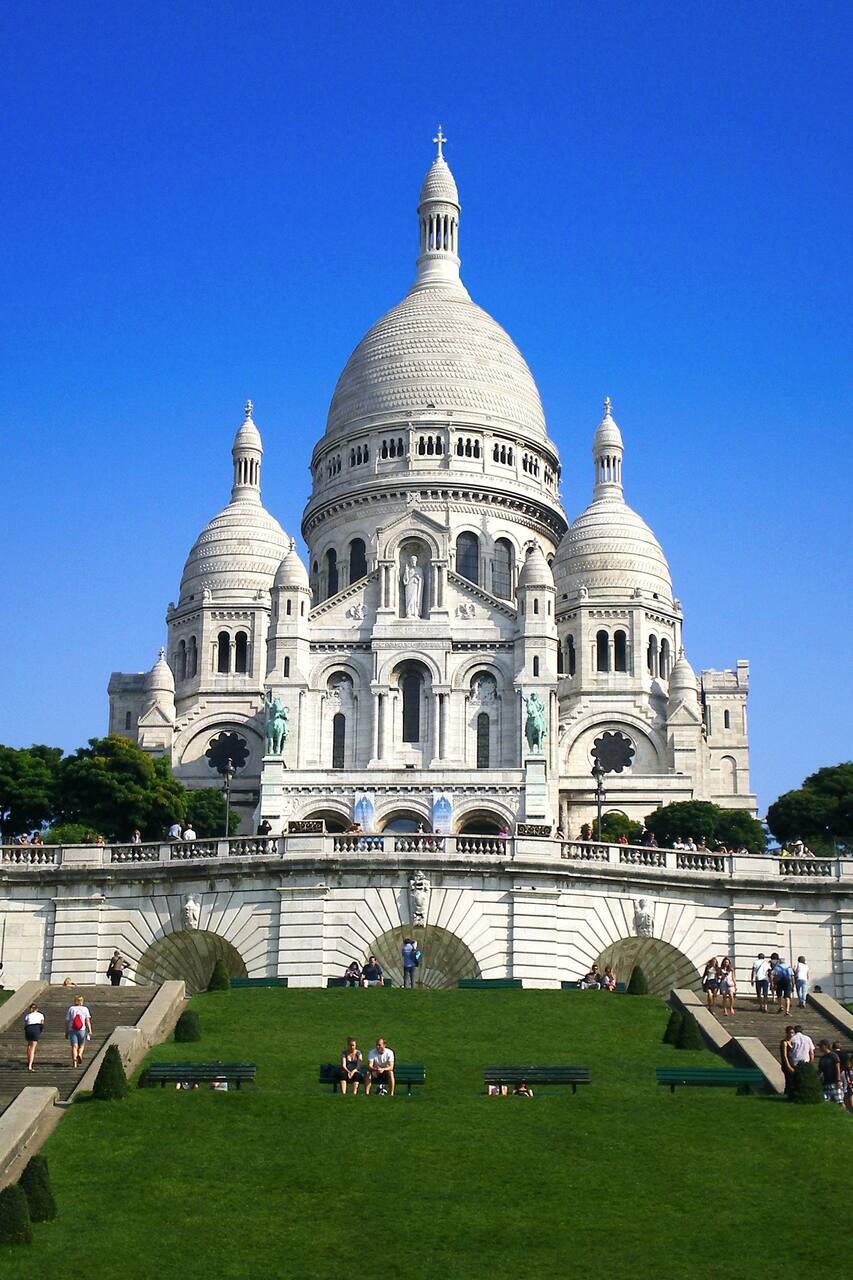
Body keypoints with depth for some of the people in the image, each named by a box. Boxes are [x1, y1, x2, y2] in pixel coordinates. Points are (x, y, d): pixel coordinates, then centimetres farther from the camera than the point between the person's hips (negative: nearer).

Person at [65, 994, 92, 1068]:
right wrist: (90, 1031, -12)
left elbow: (67, 1021, 5)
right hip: (82, 1030, 0)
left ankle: (74, 1061, -16)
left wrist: (66, 1032, 11)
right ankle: (80, 1055, -13)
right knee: (81, 1046, 15)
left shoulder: (71, 1008, 6)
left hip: (72, 1030, 0)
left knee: (74, 1046, -2)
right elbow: (87, 1020, -6)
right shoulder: (85, 1009, 4)